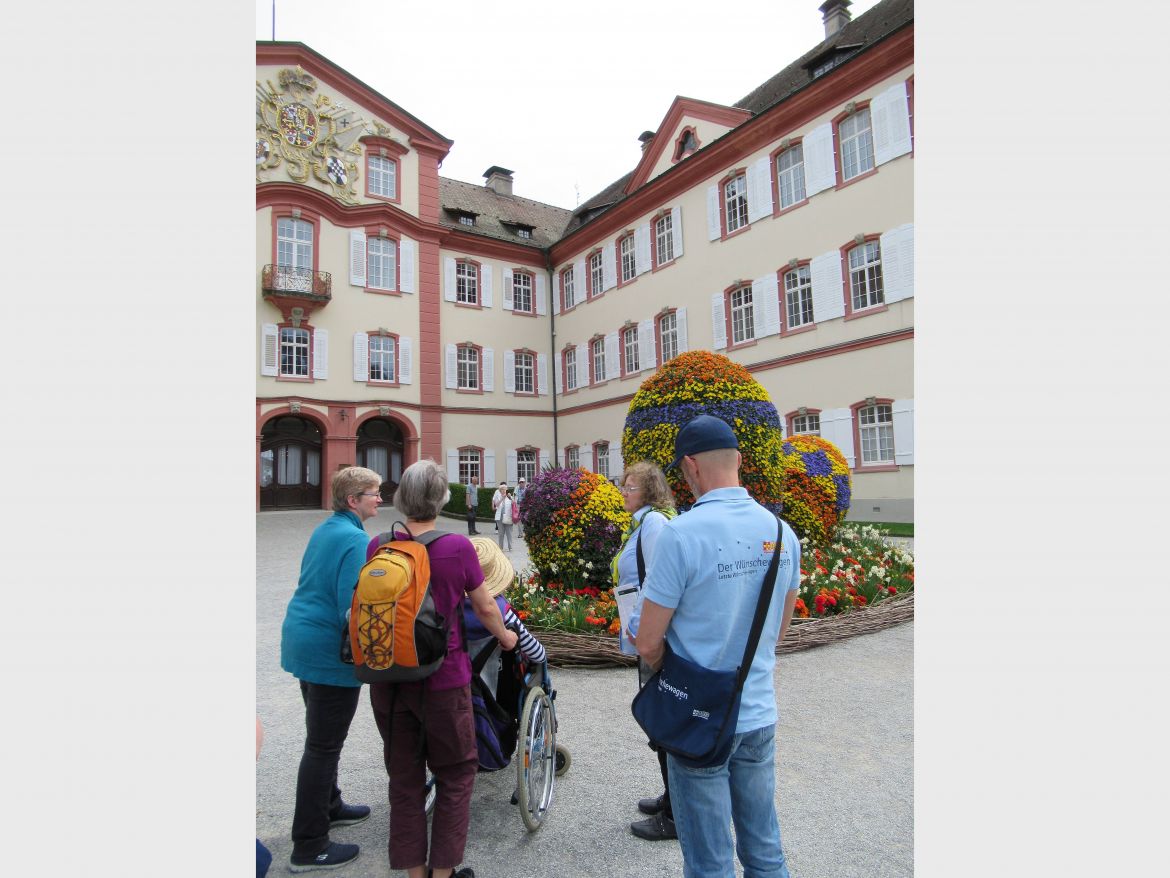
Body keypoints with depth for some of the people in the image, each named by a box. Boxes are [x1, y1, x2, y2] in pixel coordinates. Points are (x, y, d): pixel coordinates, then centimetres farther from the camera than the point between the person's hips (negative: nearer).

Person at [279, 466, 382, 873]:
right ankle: (309, 847, 14)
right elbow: (353, 605, -25)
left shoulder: (324, 530, 9)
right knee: (323, 745, 2)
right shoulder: (356, 540, -21)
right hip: (330, 651, -10)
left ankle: (329, 806, 40)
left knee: (323, 737, 23)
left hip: (303, 640, 10)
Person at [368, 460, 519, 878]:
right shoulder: (458, 547, -15)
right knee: (455, 773, 18)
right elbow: (485, 608, -3)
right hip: (442, 679, -3)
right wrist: (505, 637, 17)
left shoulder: (377, 546, -6)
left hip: (388, 682, 4)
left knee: (404, 777, 19)